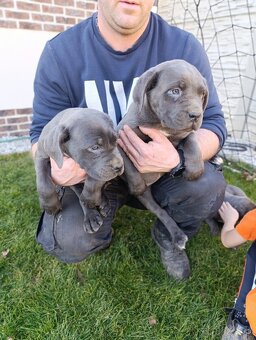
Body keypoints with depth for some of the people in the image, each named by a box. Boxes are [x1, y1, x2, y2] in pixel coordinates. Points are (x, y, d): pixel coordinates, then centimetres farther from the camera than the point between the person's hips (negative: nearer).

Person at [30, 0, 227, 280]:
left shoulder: (184, 47, -12)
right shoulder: (59, 53, -12)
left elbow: (212, 123, -12)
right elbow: (42, 132, -7)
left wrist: (177, 159, -36)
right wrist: (54, 168, -32)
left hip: (163, 173, 1)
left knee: (209, 186, -28)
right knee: (67, 241, -24)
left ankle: (168, 234, 9)